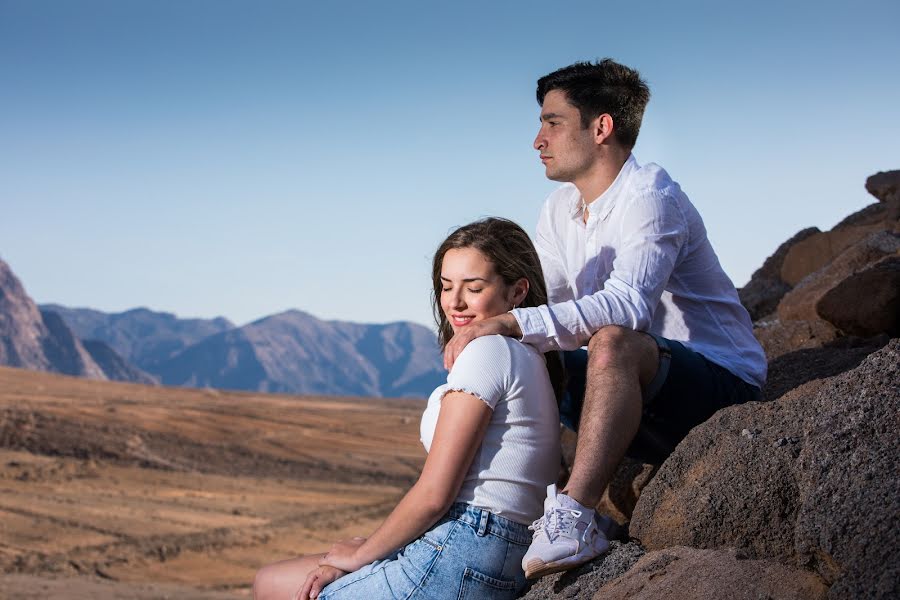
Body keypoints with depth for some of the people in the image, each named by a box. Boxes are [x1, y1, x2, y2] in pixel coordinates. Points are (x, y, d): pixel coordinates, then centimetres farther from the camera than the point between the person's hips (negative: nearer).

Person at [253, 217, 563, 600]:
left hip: (457, 563, -10)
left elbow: (433, 495, -15)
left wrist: (359, 555, -1)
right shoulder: (529, 359, 18)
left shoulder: (488, 350, -12)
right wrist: (372, 547, 7)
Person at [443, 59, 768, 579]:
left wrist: (512, 323, -40)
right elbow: (537, 306, 6)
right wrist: (482, 333, -15)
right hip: (634, 386, 9)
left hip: (720, 381, -9)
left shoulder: (649, 196, -18)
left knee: (613, 342, -37)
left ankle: (577, 519, -38)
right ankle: (536, 503, -2)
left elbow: (627, 304, -34)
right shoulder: (559, 211, 9)